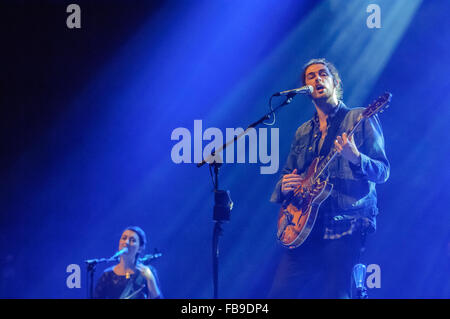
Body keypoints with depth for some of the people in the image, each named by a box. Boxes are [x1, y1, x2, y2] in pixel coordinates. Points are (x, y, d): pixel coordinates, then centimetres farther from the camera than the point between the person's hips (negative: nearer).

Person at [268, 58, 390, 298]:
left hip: (345, 227, -5)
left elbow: (383, 172, -2)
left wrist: (355, 158, -22)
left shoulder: (360, 119, 4)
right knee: (280, 293, -5)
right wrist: (284, 186, 1)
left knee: (334, 294, -13)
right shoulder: (302, 133, 20)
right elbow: (286, 175, 25)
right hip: (304, 227, 5)